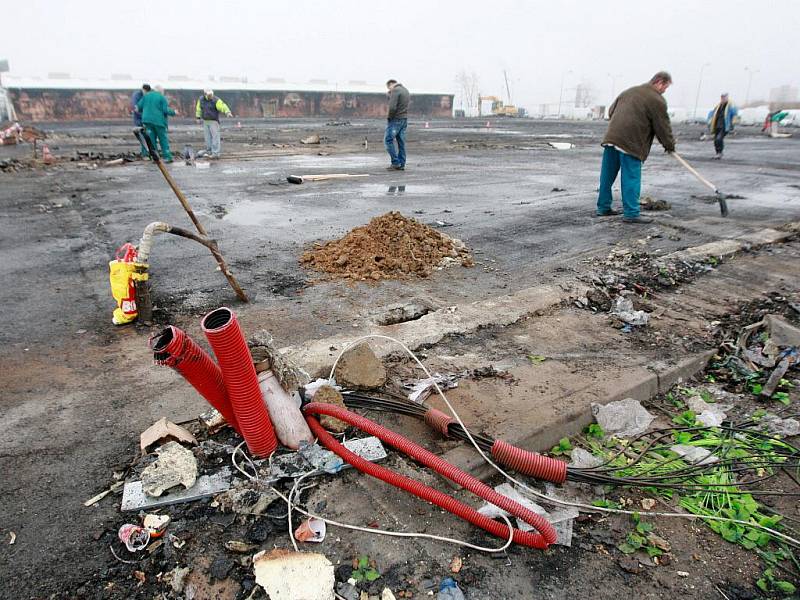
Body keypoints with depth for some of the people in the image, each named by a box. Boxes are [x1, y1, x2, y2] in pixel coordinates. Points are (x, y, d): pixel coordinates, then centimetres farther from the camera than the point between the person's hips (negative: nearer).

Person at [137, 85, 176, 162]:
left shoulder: (146, 95, 10)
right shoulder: (162, 97, -5)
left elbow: (139, 106, 9)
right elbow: (166, 110, -10)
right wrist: (173, 112, 6)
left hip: (147, 120, 4)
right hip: (158, 121, -4)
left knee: (152, 139, 8)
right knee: (163, 139, 3)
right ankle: (167, 157, 2)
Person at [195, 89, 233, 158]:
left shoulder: (216, 100, -14)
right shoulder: (201, 99, 3)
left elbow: (223, 106, -28)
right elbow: (198, 108, 16)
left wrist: (227, 112, -46)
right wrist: (198, 117, 17)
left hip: (214, 121, -5)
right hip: (205, 121, 5)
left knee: (215, 136, -10)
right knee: (207, 137, 10)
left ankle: (215, 153, -10)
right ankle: (209, 150, 22)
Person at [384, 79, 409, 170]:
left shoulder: (395, 90, -11)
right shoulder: (406, 90, 18)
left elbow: (392, 107, -22)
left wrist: (389, 117, -7)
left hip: (396, 119, -9)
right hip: (404, 119, 9)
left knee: (388, 140, -4)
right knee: (401, 142, 9)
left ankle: (396, 163, -7)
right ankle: (401, 164, 9)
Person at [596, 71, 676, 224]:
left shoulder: (630, 91, 22)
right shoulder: (657, 100, -1)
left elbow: (611, 111, 26)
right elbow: (663, 126, 0)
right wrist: (670, 145, 12)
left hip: (611, 137, 8)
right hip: (631, 143, -7)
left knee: (607, 176, 12)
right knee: (631, 178, -4)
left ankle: (603, 207, 21)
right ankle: (631, 213, -4)